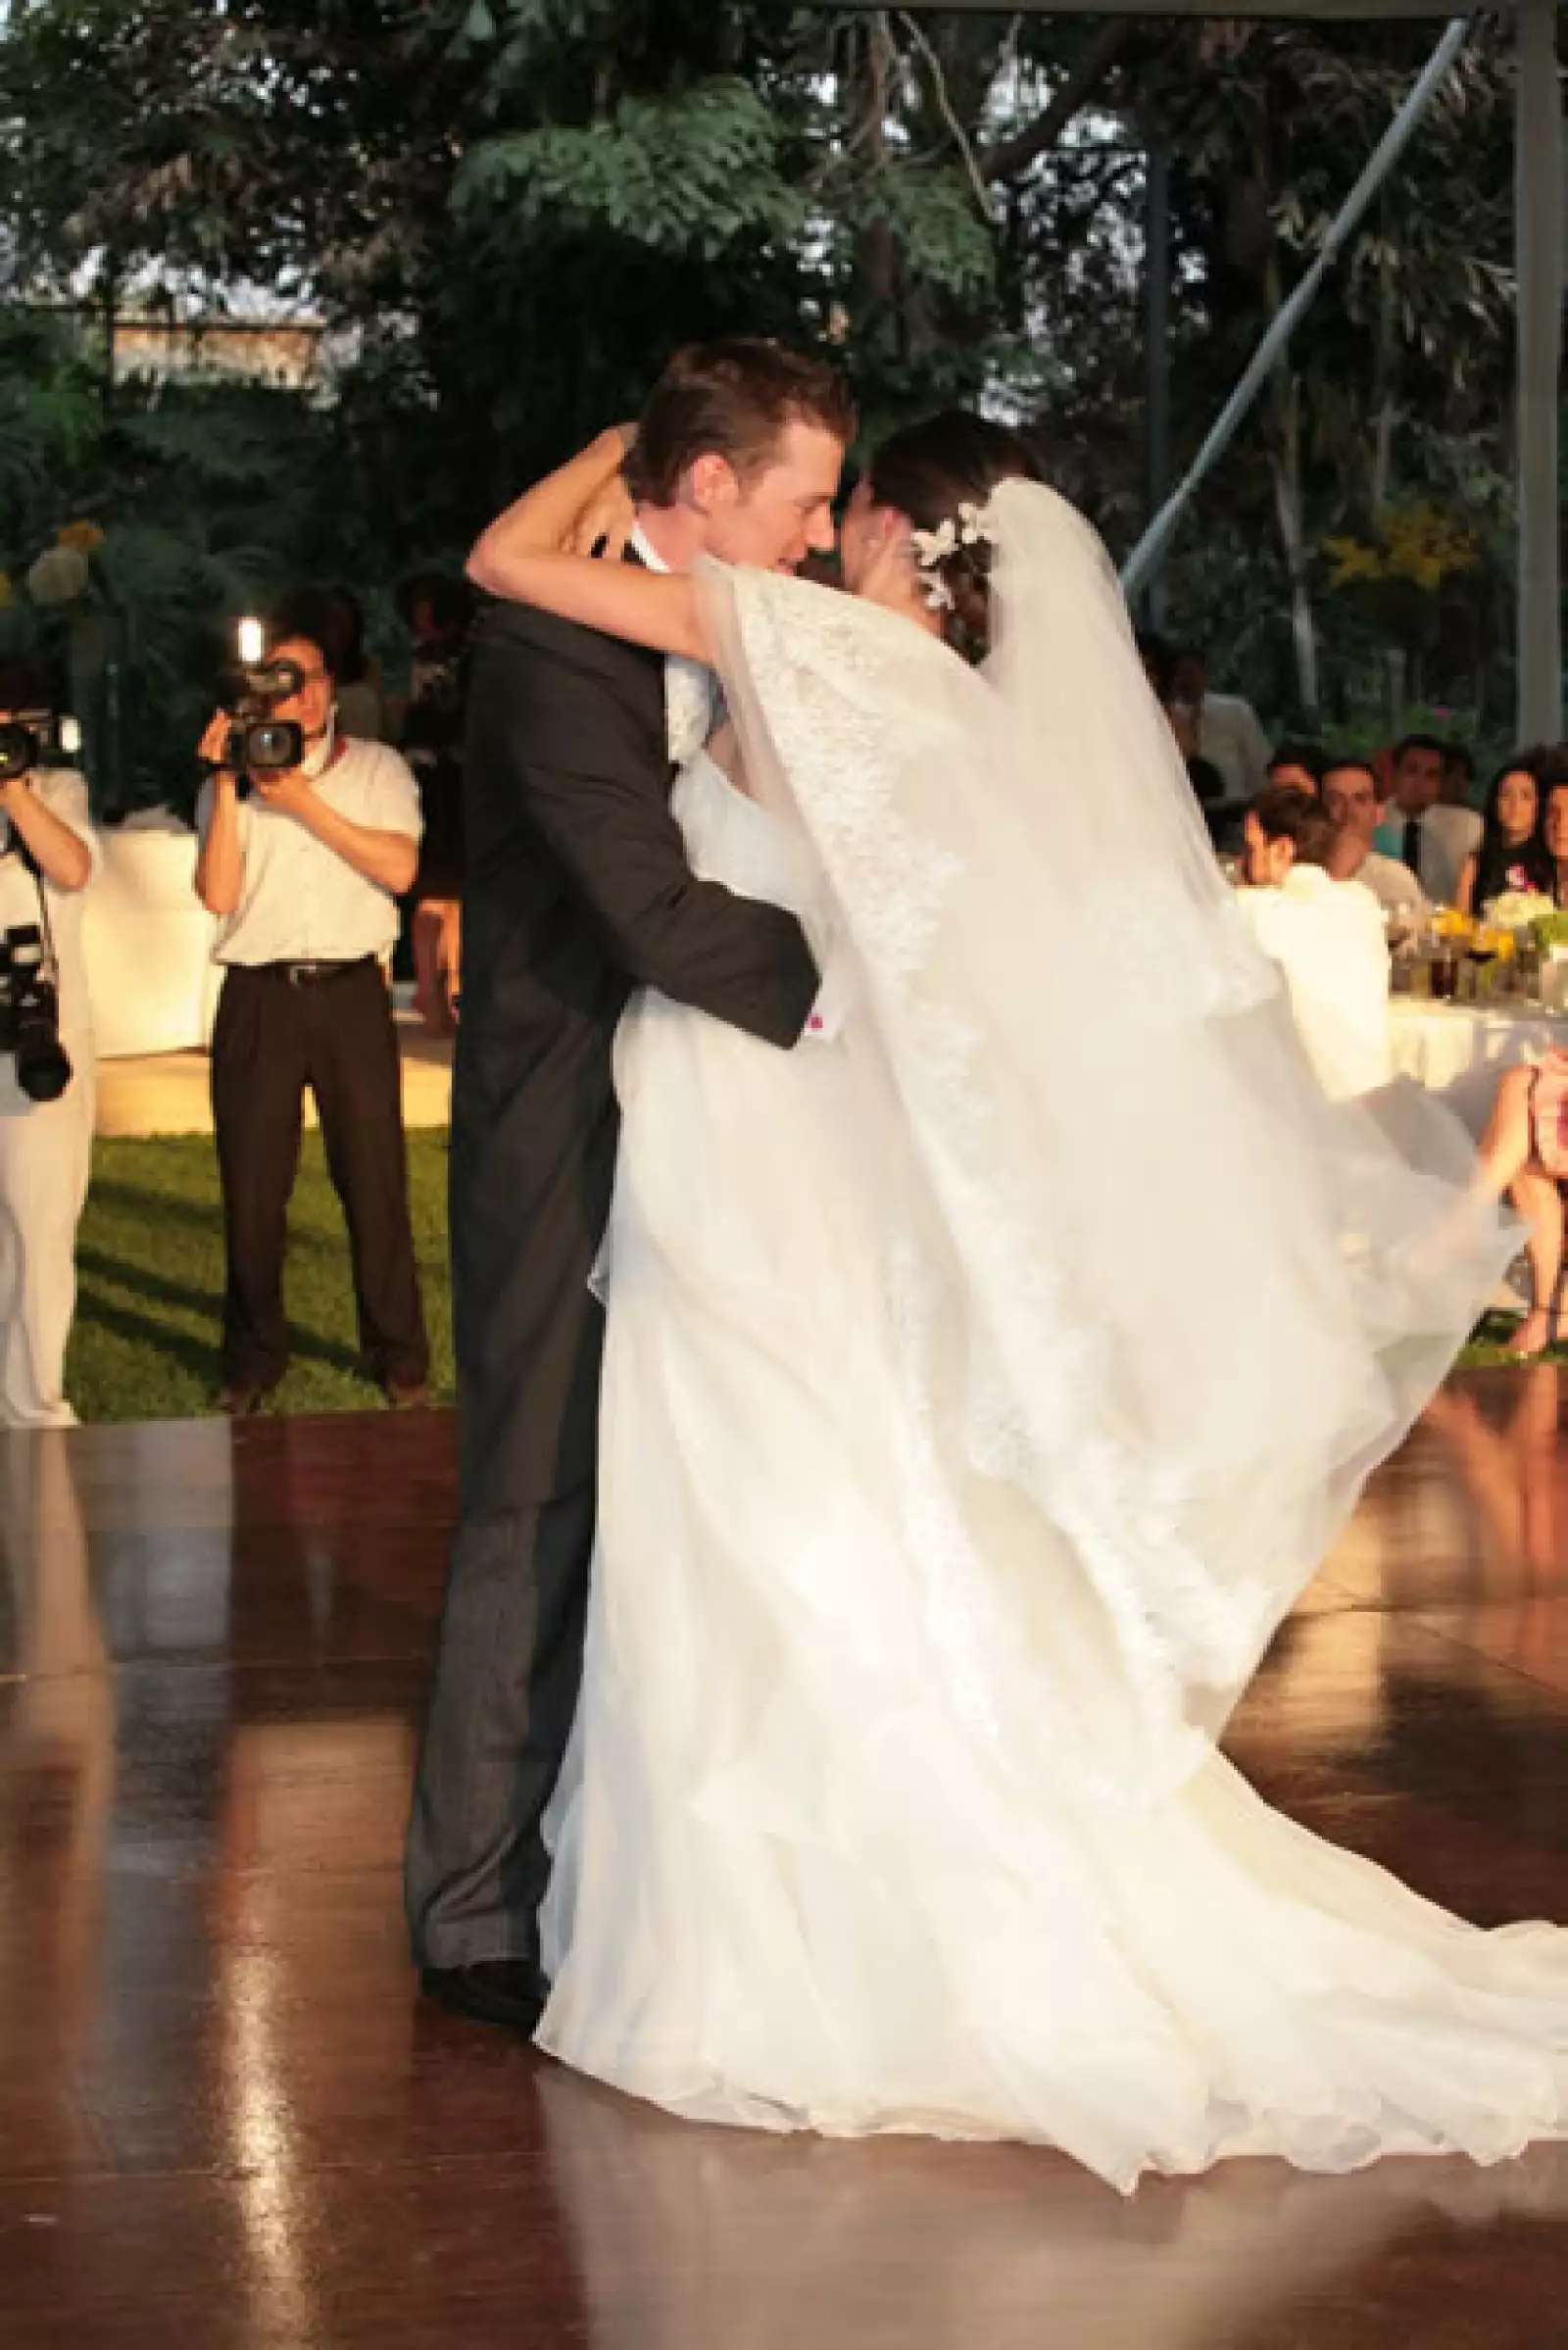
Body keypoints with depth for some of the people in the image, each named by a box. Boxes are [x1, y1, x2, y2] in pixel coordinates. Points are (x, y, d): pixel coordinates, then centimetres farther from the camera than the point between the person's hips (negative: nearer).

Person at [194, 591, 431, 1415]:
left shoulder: (374, 768, 10)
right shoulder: (230, 781, 11)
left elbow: (398, 867, -6)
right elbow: (218, 893, -2)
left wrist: (305, 804, -9)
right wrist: (226, 784, -7)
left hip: (350, 991, -1)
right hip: (257, 998, 1)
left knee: (373, 1176, -1)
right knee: (253, 1183, 3)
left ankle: (398, 1355, 9)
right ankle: (254, 1357, 15)